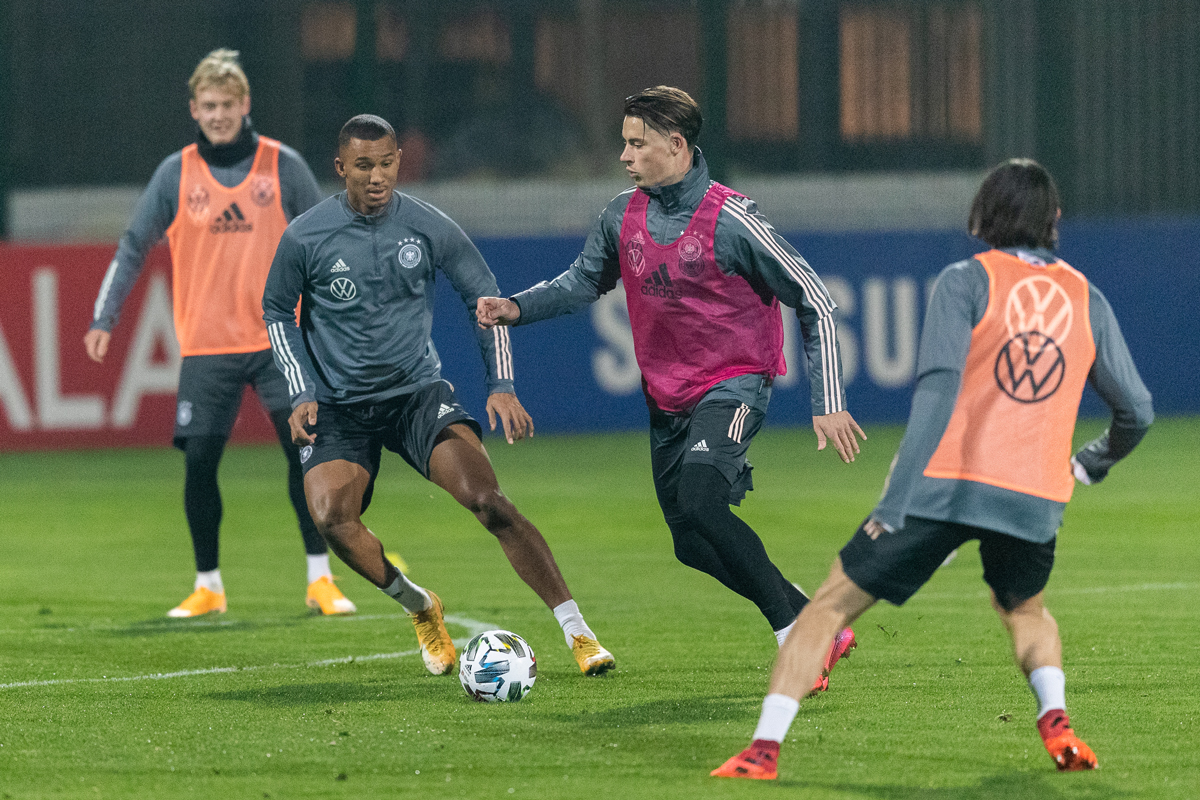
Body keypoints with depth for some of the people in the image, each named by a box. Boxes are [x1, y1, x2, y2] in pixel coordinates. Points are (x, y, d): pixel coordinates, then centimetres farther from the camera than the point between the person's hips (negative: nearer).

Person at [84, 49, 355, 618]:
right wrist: (104, 320, 3)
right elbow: (133, 247, 8)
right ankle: (207, 587, 11)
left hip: (278, 337, -1)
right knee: (198, 465, -3)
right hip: (206, 346, 1)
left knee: (307, 453, -8)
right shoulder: (175, 173, 4)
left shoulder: (283, 165, 2)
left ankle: (320, 579, 1)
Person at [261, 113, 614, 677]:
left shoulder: (429, 228, -5)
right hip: (339, 407, 0)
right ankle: (419, 608, 4)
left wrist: (501, 385, 1)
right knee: (332, 518, -24)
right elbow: (277, 312, 9)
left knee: (485, 498, -21)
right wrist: (301, 393, -1)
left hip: (418, 391, 0)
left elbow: (484, 298, 8)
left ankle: (577, 632, -18)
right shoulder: (304, 238, -7)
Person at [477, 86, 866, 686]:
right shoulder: (623, 215, 1)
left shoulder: (729, 220, -17)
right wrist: (517, 308, -2)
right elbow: (584, 281, 18)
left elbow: (814, 303, -12)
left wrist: (828, 404, -16)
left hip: (733, 384, -7)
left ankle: (794, 633, -18)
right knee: (694, 546, 5)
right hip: (667, 398, 7)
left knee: (699, 501, -30)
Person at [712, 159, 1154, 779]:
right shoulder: (1087, 299, 12)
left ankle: (764, 748, -4)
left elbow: (938, 386, -13)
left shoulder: (966, 281, 1)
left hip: (947, 484, -3)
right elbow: (1137, 410, 16)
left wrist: (898, 494, -18)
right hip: (1035, 496, 3)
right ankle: (1055, 718, 6)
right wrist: (1091, 463, 38)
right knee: (1025, 610, 32)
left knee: (829, 607, 7)